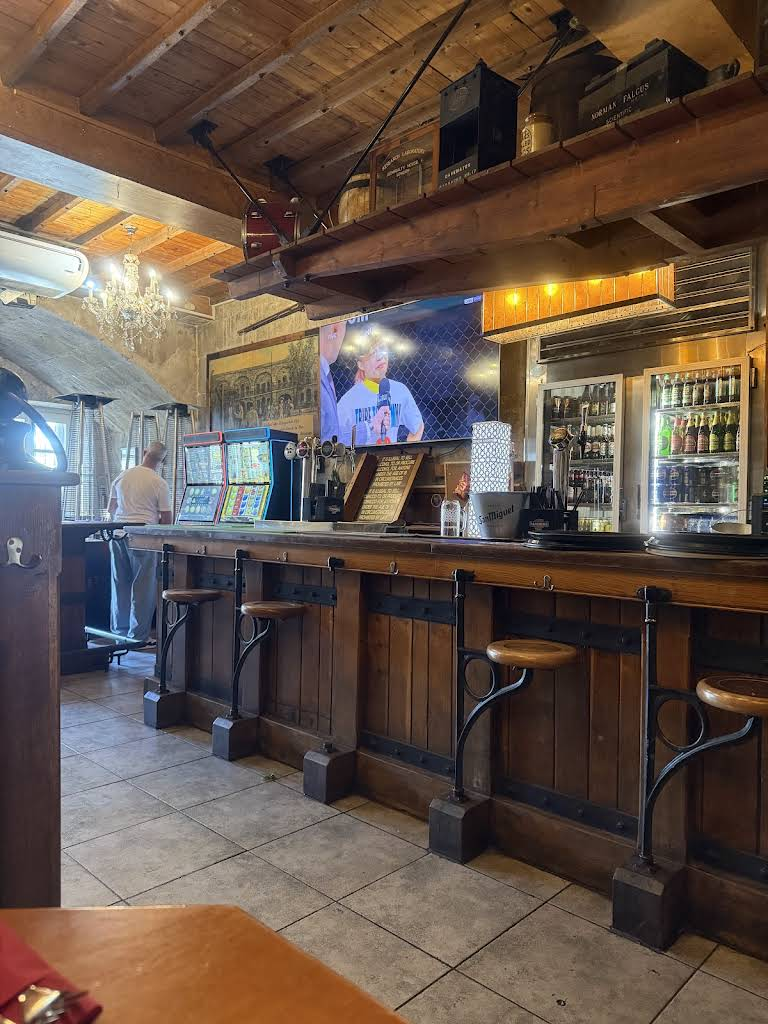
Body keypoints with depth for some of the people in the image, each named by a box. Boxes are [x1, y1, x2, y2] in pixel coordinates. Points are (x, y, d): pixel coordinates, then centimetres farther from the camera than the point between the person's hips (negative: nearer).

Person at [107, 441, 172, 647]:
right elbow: (166, 519, -3)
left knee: (120, 584, 14)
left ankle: (120, 631, 23)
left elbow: (110, 509, 21)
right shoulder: (159, 483, -5)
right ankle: (138, 636, 4)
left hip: (118, 533, 6)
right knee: (143, 587, 1)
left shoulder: (122, 477, 10)